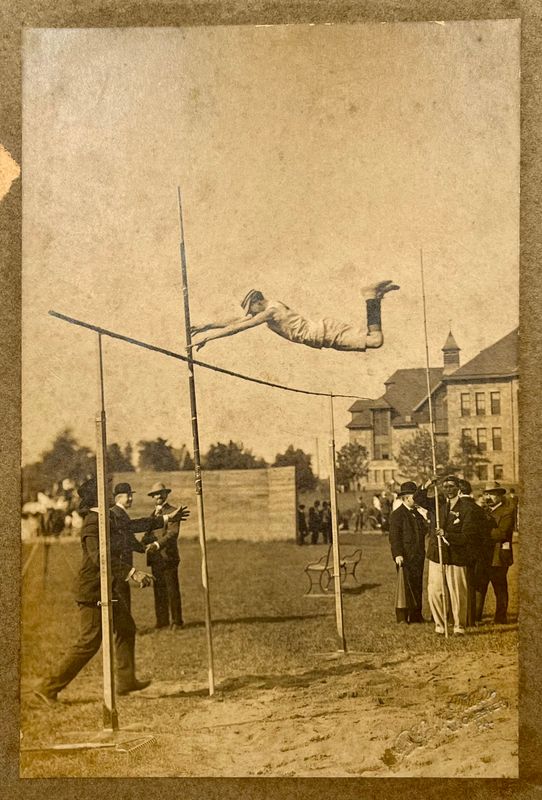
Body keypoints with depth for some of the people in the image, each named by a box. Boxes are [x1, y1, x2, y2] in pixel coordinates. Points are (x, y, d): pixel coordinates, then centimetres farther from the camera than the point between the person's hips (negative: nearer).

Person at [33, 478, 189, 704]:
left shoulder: (109, 517, 9)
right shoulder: (93, 523, -21)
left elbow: (133, 525, 25)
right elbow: (99, 557, -33)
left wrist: (166, 519, 31)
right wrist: (132, 572, -40)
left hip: (108, 589, 10)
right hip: (93, 591, -10)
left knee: (126, 629, 19)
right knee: (89, 643, -7)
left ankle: (126, 680, 32)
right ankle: (49, 687, 1)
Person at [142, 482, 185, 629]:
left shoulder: (172, 512, -5)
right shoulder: (153, 514, 19)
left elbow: (173, 533, -17)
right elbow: (149, 534, 19)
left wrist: (157, 544, -29)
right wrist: (142, 544, -3)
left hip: (168, 557, -7)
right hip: (155, 559, 7)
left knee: (172, 591, -2)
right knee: (159, 591, 9)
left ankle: (176, 621, 5)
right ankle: (162, 621, 15)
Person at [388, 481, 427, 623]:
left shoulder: (417, 512, 16)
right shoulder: (397, 514, -8)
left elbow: (422, 530, 23)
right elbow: (394, 536, -13)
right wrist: (398, 554, -21)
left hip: (418, 557, 7)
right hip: (406, 557, -7)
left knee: (418, 586, 10)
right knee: (406, 586, -5)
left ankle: (416, 614, 17)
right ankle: (403, 616, 1)